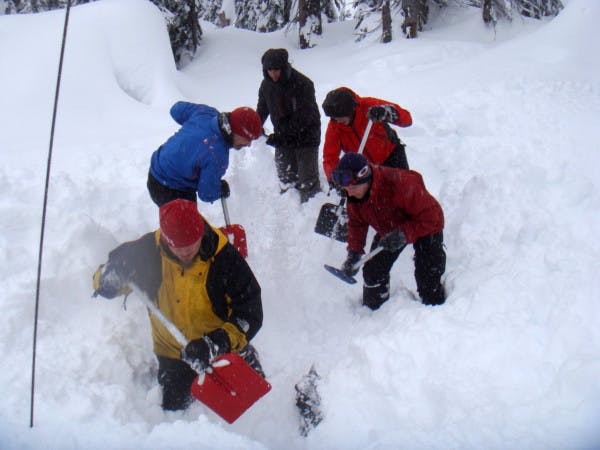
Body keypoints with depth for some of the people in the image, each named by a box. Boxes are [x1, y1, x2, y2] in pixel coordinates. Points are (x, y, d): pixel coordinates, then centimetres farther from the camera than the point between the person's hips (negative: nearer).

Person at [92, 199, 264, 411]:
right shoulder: (149, 250, -18)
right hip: (173, 351, 2)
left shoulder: (224, 257, -26)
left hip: (224, 348, -1)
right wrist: (109, 281, -28)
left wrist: (216, 344, -40)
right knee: (173, 408, 9)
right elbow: (102, 276, -3)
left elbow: (250, 313, -25)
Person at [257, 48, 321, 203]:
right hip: (282, 139, 6)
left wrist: (281, 135, -27)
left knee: (307, 181, -5)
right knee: (286, 178, 12)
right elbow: (262, 109, 17)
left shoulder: (303, 84, -20)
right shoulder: (266, 85, -1)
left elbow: (304, 117, -25)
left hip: (306, 137, -5)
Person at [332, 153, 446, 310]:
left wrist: (404, 235, -43)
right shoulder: (354, 196, -20)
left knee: (427, 277, -9)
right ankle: (372, 310, 26)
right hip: (388, 230, 6)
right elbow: (356, 223, -2)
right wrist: (354, 253, -14)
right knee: (373, 270, 4)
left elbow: (430, 216, -34)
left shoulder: (399, 183, -41)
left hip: (426, 227, -5)